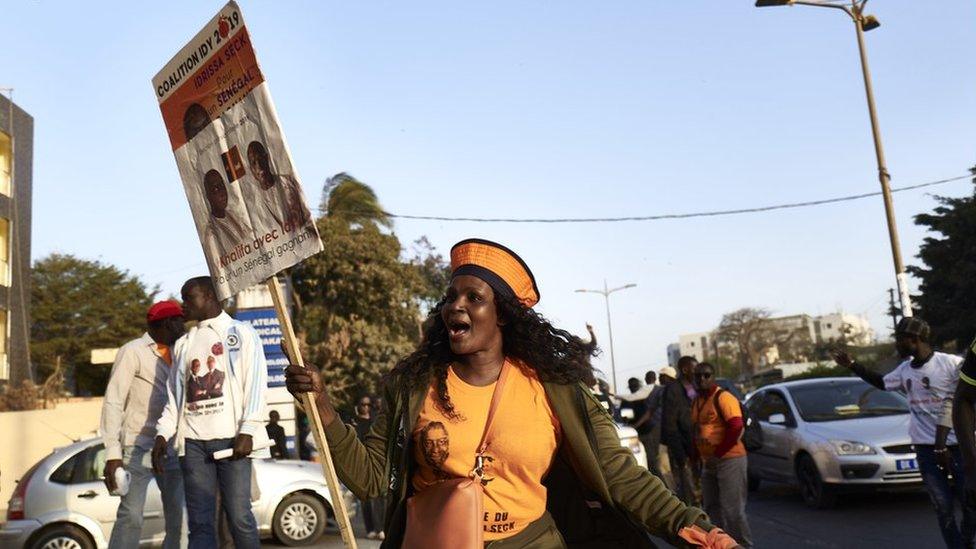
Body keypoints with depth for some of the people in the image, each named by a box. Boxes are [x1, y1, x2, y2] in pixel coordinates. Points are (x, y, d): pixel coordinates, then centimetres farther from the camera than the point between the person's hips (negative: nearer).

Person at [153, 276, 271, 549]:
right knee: (200, 522, 0)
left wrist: (247, 431, -12)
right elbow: (175, 395, 20)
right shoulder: (183, 344, 21)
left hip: (230, 439, -4)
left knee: (239, 517, -6)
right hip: (193, 442, 4)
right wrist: (163, 433, 5)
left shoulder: (240, 332, 7)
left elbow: (256, 384, -1)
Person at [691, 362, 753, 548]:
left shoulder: (723, 397, -12)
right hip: (708, 462, 9)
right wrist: (699, 455, 9)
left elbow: (736, 427, -21)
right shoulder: (696, 402, 13)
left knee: (732, 509, -7)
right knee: (712, 507, 16)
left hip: (729, 459, -9)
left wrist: (718, 453, -17)